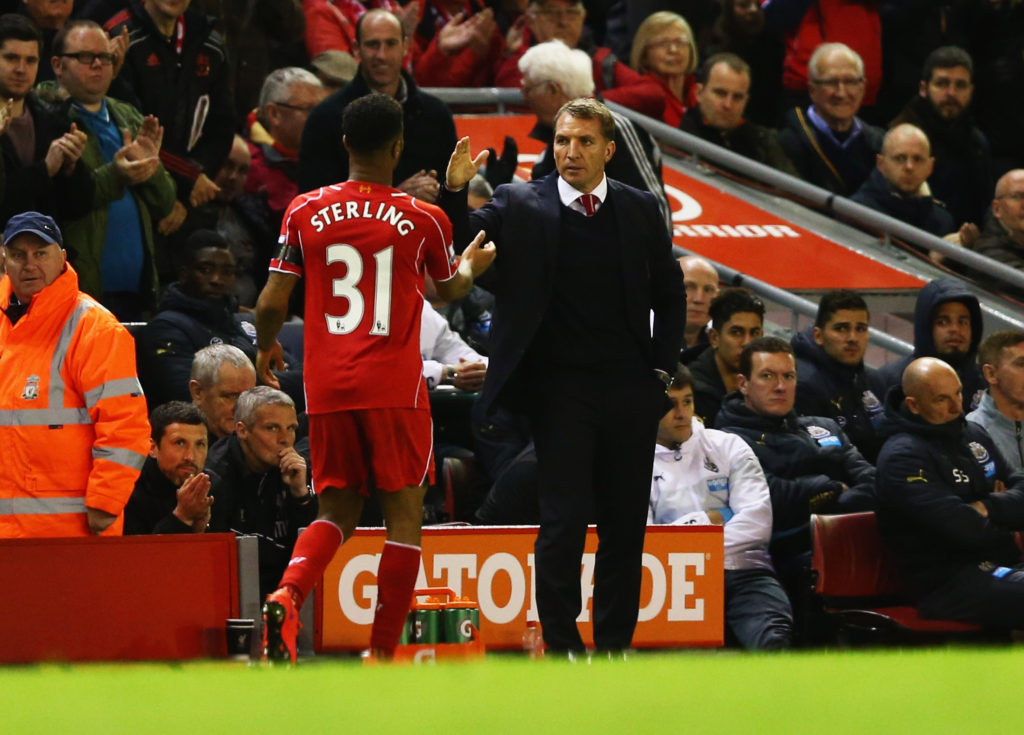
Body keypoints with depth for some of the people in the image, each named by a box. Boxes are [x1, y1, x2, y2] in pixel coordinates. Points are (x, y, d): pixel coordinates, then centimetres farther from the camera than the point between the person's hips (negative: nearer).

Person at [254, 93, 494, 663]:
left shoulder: (305, 212, 2)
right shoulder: (424, 220, -2)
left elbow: (272, 304, 3)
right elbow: (451, 290, 18)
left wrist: (266, 348, 24)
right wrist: (473, 264, 41)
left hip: (327, 387, 3)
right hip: (394, 386, -3)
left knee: (339, 510, 13)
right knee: (404, 515, 4)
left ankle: (287, 595, -15)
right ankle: (383, 654, 0)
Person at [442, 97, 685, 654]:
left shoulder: (639, 209, 7)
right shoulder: (519, 206, -1)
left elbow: (670, 295, 16)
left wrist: (661, 367, 8)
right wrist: (455, 192, -23)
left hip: (630, 393, 3)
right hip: (560, 392, -3)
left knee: (625, 524, 7)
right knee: (564, 520, -9)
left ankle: (614, 645, 17)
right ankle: (561, 644, 0)